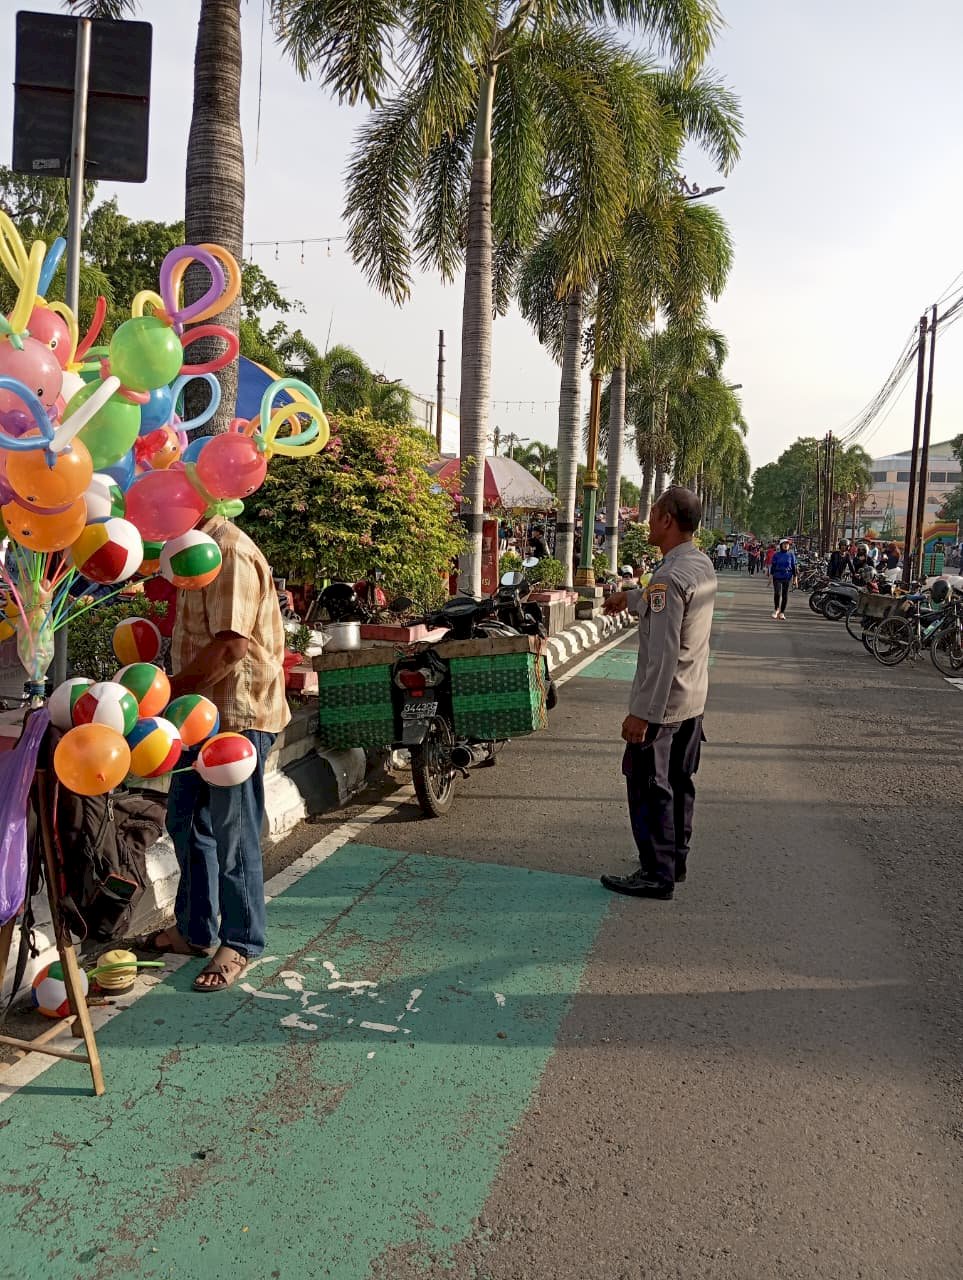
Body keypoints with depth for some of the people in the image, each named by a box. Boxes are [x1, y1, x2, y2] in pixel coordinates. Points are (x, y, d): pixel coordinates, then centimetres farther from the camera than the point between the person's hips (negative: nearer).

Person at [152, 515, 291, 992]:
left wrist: (169, 689, -15)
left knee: (233, 835, 1)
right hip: (201, 712, 11)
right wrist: (176, 689, 8)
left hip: (237, 715, -10)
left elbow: (231, 646, -25)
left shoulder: (231, 552, -18)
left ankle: (240, 944, 18)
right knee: (185, 821, 19)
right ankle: (195, 929, 34)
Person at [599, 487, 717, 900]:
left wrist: (642, 713, -24)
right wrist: (630, 598, 45)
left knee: (649, 788, 2)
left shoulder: (669, 577, -23)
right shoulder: (703, 566, 6)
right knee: (679, 783, 18)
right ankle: (676, 861, 31)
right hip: (694, 698, 9)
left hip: (661, 702, -9)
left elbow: (663, 654, -27)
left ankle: (657, 874, 10)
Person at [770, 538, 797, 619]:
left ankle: (782, 613, 11)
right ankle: (776, 609, 10)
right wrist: (771, 574, 0)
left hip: (787, 577, 1)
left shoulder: (791, 555, 5)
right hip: (777, 577, -1)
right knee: (777, 593, -14)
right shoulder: (776, 555, 4)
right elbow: (773, 566, 6)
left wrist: (795, 576, 4)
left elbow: (794, 566, 7)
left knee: (785, 595, 2)